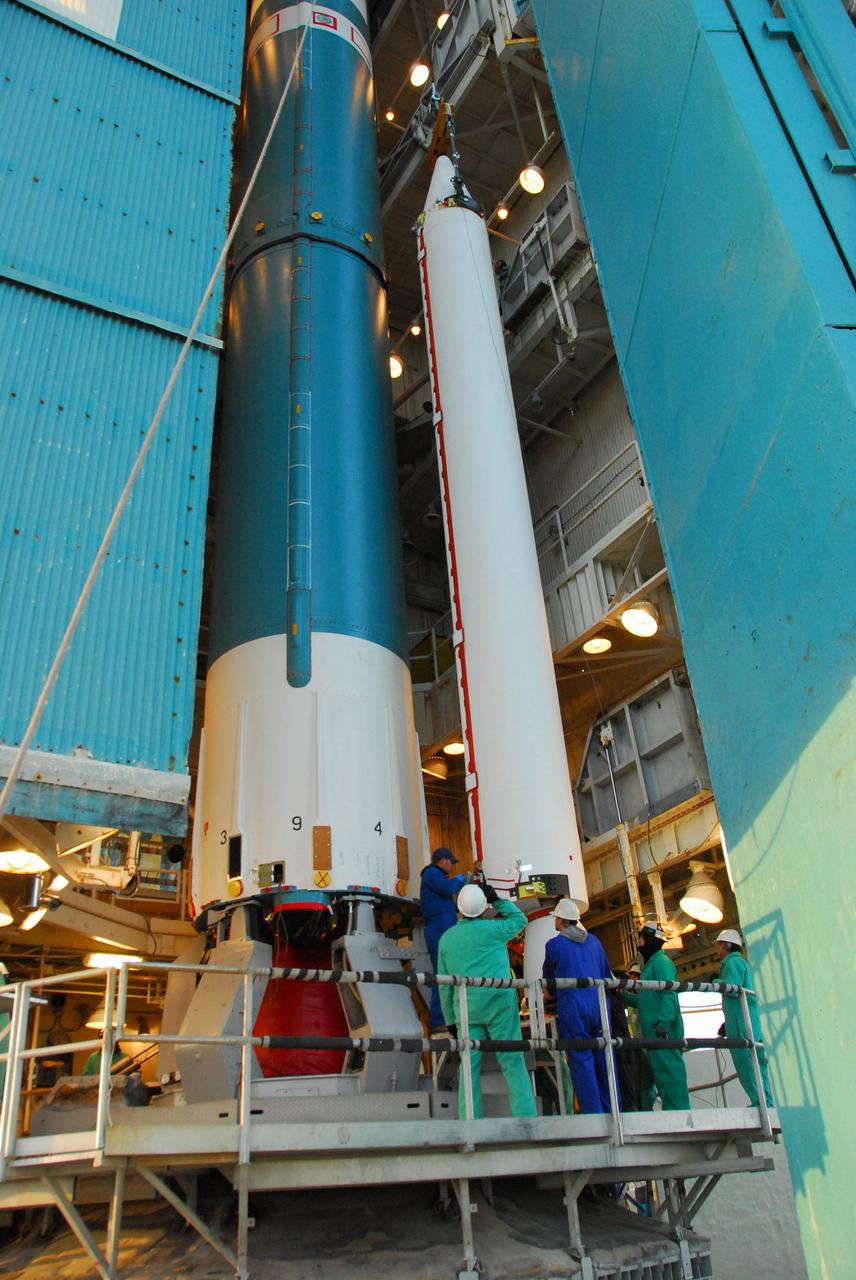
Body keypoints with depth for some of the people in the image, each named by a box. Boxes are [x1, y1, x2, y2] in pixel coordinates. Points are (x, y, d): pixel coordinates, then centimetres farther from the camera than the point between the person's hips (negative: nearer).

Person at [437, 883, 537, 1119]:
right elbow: (519, 920, 17)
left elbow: (444, 985, 12)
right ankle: (525, 1117, -7)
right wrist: (496, 900, 19)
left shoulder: (446, 939, 10)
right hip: (499, 1002, -3)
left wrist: (450, 1019, 17)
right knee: (513, 1063, -1)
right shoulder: (490, 929, -2)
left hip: (466, 1009, 3)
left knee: (470, 1067, 3)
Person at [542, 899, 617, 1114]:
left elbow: (548, 977, 14)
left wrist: (554, 991, 33)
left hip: (572, 1008, -5)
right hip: (598, 1005, 5)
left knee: (581, 1060, -2)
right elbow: (607, 974, 20)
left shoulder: (554, 944, -1)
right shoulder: (593, 941, 12)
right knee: (604, 1058, 10)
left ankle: (593, 1112, -5)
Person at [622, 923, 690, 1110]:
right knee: (661, 1071, 10)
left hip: (662, 1031, -10)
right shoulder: (650, 964, 24)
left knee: (667, 1069, -12)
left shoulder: (661, 962, -6)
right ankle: (673, 1109, 13)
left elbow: (669, 995, -18)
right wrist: (624, 994, 21)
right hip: (654, 1031, 10)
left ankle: (677, 1109, -12)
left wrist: (664, 1022, -28)